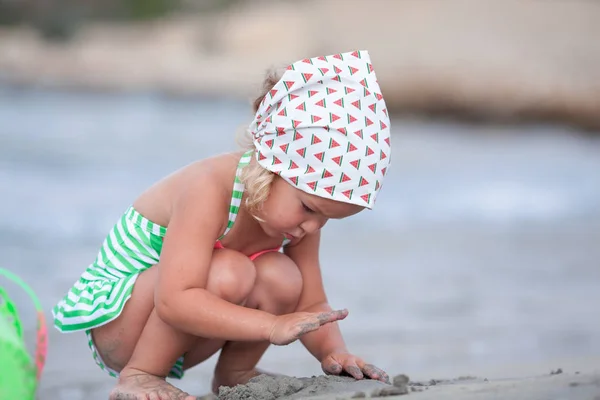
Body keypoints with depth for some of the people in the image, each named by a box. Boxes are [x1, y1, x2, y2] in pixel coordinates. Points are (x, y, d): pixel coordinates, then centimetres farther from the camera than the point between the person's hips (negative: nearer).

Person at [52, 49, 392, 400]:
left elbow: (311, 305, -3)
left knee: (282, 278, -19)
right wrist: (272, 325, -45)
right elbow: (174, 302, -40)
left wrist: (333, 351, -24)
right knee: (229, 273, -33)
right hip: (113, 318, -7)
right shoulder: (209, 189, -32)